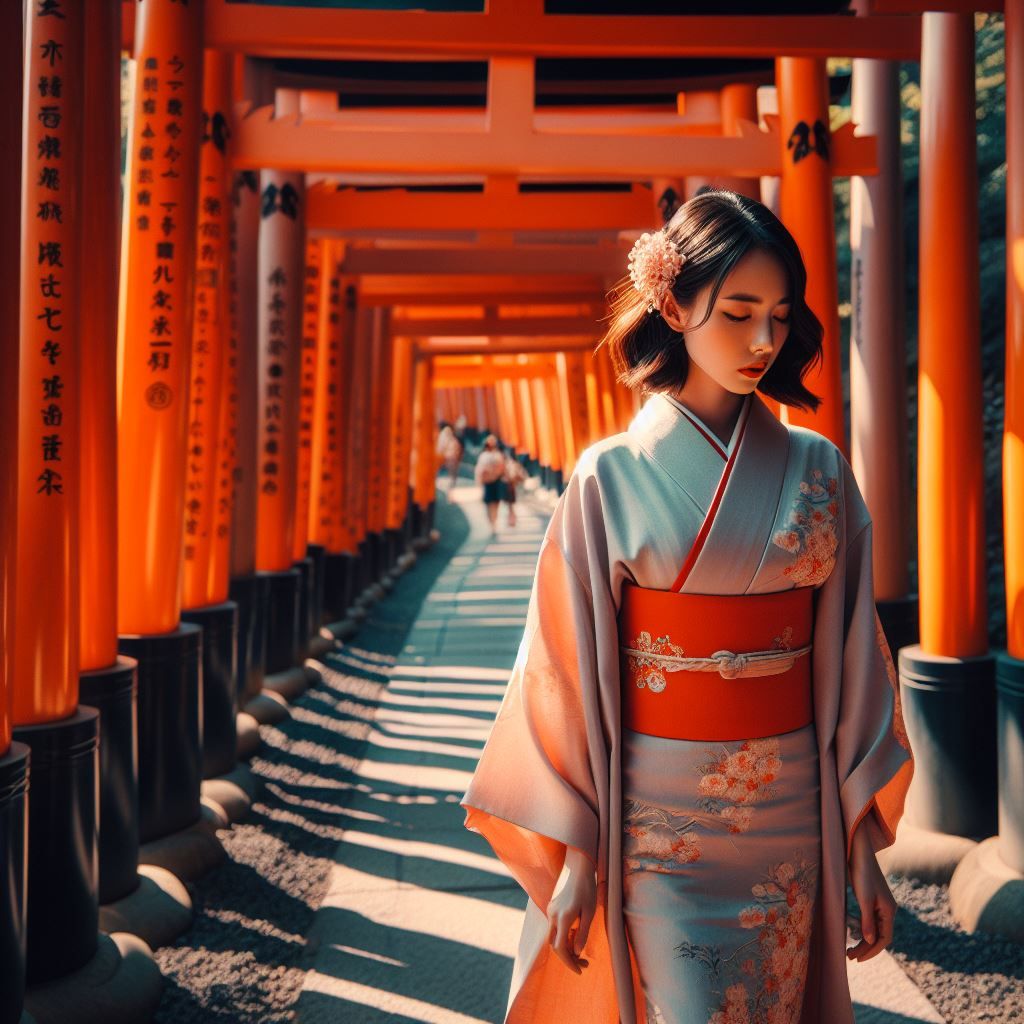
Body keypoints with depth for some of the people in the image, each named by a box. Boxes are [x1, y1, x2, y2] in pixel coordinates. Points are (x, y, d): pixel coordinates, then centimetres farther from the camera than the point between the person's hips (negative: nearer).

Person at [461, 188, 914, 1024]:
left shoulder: (819, 472, 0)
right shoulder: (611, 477, -7)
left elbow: (851, 664, 2)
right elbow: (568, 672, -6)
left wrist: (864, 842, 2)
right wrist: (573, 852, -6)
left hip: (792, 823, 3)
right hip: (654, 825, -3)